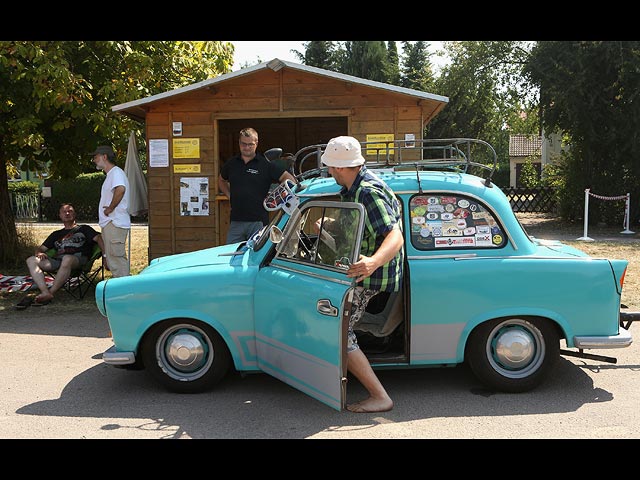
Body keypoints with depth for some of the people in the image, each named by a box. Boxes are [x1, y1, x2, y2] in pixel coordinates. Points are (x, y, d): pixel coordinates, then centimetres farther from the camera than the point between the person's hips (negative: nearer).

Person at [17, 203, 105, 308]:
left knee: (67, 259, -40)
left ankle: (51, 292, -34)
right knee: (31, 260, -20)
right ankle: (45, 292, -36)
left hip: (78, 258, -4)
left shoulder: (84, 229, 24)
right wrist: (39, 253, 5)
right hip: (57, 260, 4)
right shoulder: (56, 234, 35)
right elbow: (41, 248, 32)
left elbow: (98, 238, 8)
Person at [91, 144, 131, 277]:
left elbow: (120, 189, -31)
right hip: (109, 223, 11)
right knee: (113, 258, 14)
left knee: (116, 258, -11)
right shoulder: (110, 174, 22)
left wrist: (110, 208, -22)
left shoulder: (116, 172, -11)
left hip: (114, 223, -11)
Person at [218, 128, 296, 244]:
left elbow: (289, 178, -3)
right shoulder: (231, 163, 12)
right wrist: (230, 196, 15)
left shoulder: (266, 164, -1)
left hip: (258, 222, -4)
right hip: (236, 220, 4)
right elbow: (221, 180, 30)